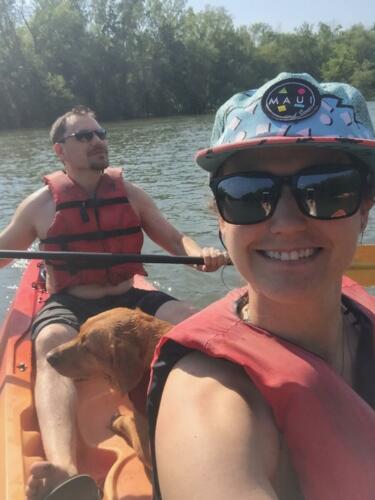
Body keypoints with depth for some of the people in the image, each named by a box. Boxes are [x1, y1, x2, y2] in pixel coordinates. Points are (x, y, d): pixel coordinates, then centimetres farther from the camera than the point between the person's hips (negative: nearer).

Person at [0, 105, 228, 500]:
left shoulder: (130, 194, 11)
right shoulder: (41, 204, 6)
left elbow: (175, 240, 14)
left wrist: (201, 254, -9)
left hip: (130, 298, 2)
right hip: (68, 305, -2)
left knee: (188, 320, -27)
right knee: (50, 343, -36)